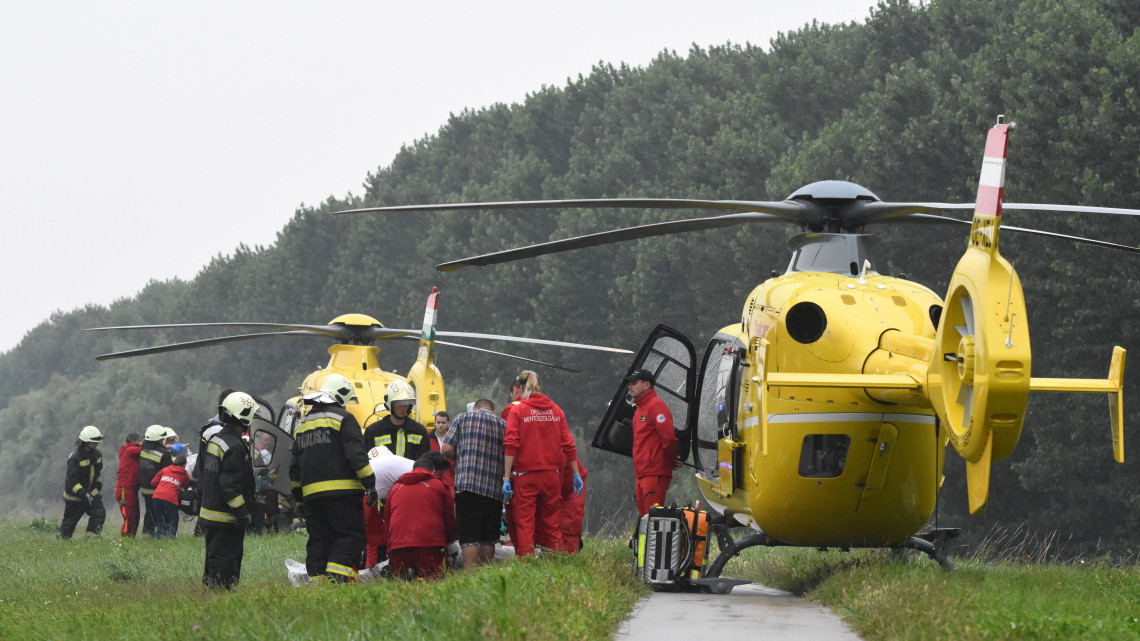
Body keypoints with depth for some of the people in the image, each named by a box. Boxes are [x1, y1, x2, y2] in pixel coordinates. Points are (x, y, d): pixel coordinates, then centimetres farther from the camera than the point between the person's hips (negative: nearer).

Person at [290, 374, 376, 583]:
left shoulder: (303, 424, 21)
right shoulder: (343, 419, -2)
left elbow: (295, 466, 24)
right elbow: (356, 455, -11)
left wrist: (297, 492, 30)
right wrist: (370, 483, -9)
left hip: (311, 494, 7)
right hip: (342, 492, -7)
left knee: (318, 540, 9)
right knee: (349, 536, -8)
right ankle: (336, 579, -23)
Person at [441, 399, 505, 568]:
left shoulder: (463, 418, 7)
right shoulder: (504, 425, 13)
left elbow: (446, 449, 2)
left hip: (467, 485, -3)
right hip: (495, 490, 3)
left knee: (469, 537, -6)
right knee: (488, 538, 11)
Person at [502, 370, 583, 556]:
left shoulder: (517, 410, -4)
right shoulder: (555, 410, 7)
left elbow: (510, 445, -11)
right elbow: (569, 445, 7)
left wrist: (507, 477, -11)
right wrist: (576, 474, 13)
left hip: (525, 475, -3)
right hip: (551, 475, 3)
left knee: (525, 526, -1)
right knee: (552, 526, 10)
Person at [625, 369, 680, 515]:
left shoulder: (656, 406, -11)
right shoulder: (640, 409, 21)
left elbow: (668, 437, -20)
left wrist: (672, 461, -8)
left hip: (655, 474, -10)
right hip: (641, 474, 10)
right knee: (644, 515, 11)